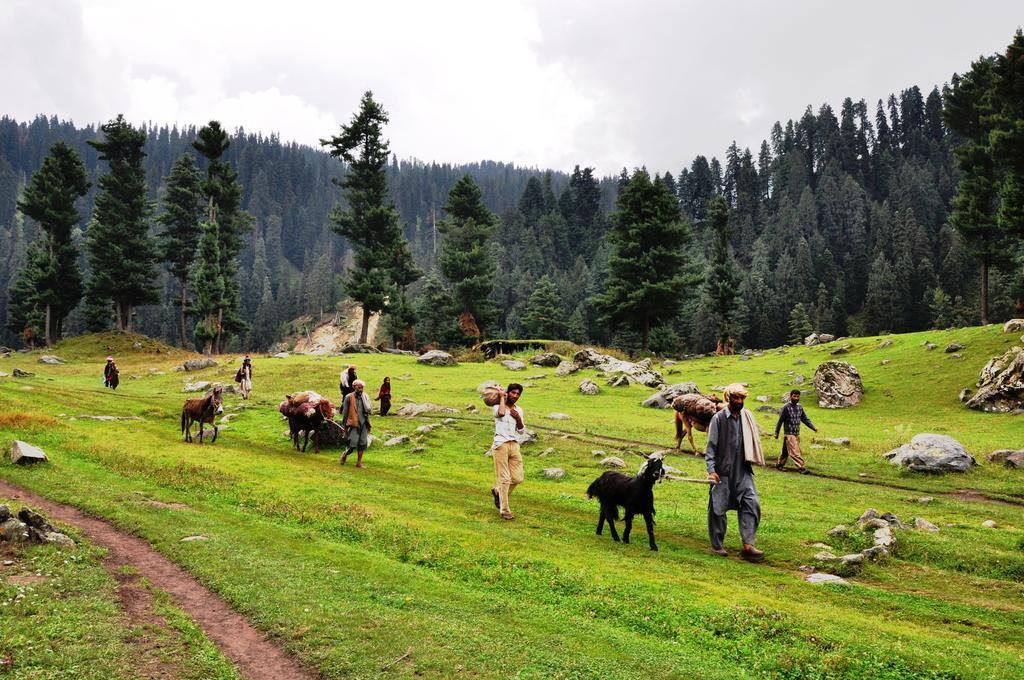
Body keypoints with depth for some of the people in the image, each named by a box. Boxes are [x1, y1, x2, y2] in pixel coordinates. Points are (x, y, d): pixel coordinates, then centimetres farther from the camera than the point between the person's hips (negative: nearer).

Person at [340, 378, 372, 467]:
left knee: (362, 443, 4)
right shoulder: (349, 397, -3)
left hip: (363, 423, 4)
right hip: (353, 423, -4)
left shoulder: (365, 396, 7)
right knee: (353, 444, -6)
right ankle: (345, 455, 24)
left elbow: (369, 409, 0)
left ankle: (359, 462, 17)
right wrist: (345, 425, 3)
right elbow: (345, 412, 2)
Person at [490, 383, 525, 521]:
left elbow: (522, 432, 16)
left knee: (517, 478, 2)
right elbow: (501, 413, -25)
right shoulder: (498, 406, 1)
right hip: (501, 445, -6)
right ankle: (505, 510, 2)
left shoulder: (519, 410, 18)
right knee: (504, 479, -6)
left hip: (514, 445, 6)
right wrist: (502, 398, -9)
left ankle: (498, 491, 30)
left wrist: (518, 419, -2)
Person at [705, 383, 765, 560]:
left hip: (742, 470, 4)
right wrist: (711, 469, -14)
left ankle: (747, 545, -4)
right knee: (718, 508, 4)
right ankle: (716, 545, 19)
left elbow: (751, 442, 14)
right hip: (722, 471, -4)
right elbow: (711, 445, -8)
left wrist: (750, 460, 9)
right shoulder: (719, 418, -7)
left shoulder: (747, 416, 5)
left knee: (752, 503, -8)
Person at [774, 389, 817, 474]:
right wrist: (776, 433, -5)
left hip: (797, 434, 6)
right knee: (795, 451, -11)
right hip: (789, 434, -6)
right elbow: (780, 421, -7)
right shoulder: (786, 408, -11)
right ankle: (801, 467, -12)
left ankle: (779, 464, 29)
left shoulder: (800, 407, 7)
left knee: (786, 451, 16)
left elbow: (805, 419, 12)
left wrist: (813, 427, -1)